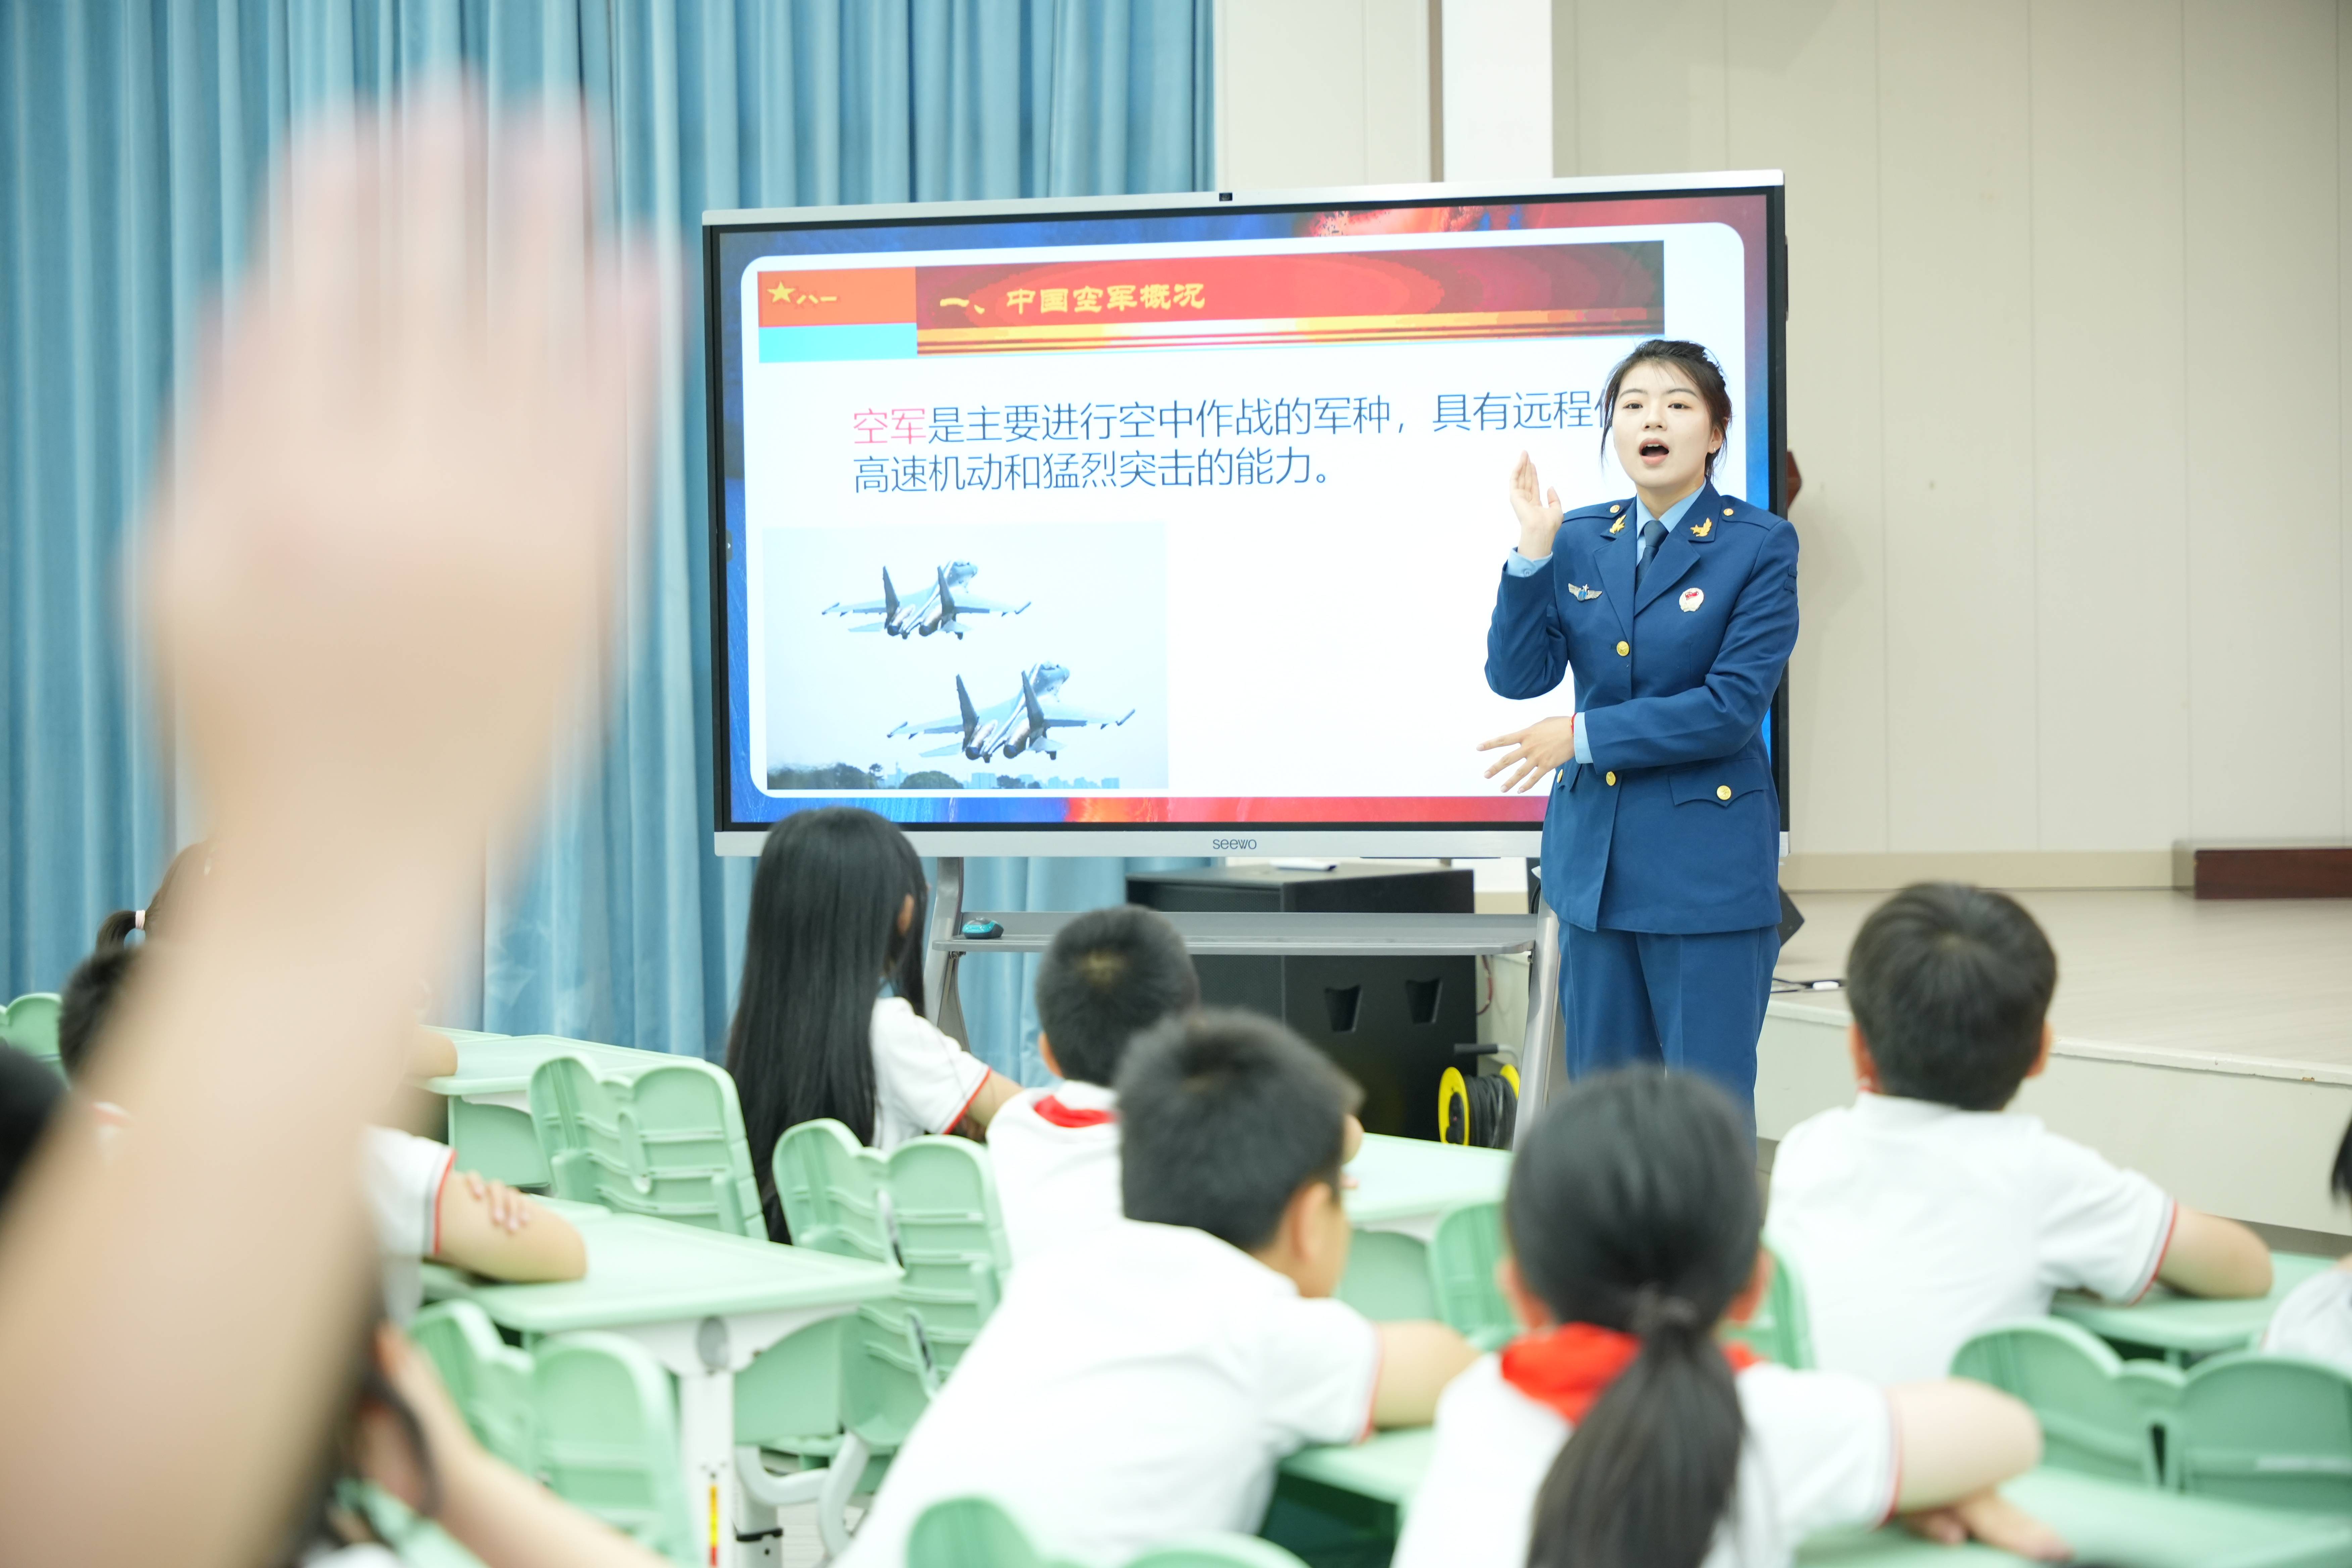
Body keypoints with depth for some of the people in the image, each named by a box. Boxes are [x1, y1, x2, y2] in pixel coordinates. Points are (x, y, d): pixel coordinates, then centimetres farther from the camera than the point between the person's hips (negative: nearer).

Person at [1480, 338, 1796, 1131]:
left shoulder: (1759, 544, -5)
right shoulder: (1580, 540, 8)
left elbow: (1733, 706, -13)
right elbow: (1517, 676, 0)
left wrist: (1581, 736, -12)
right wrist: (1534, 552, -11)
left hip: (1707, 859, -5)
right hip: (1597, 855, 5)